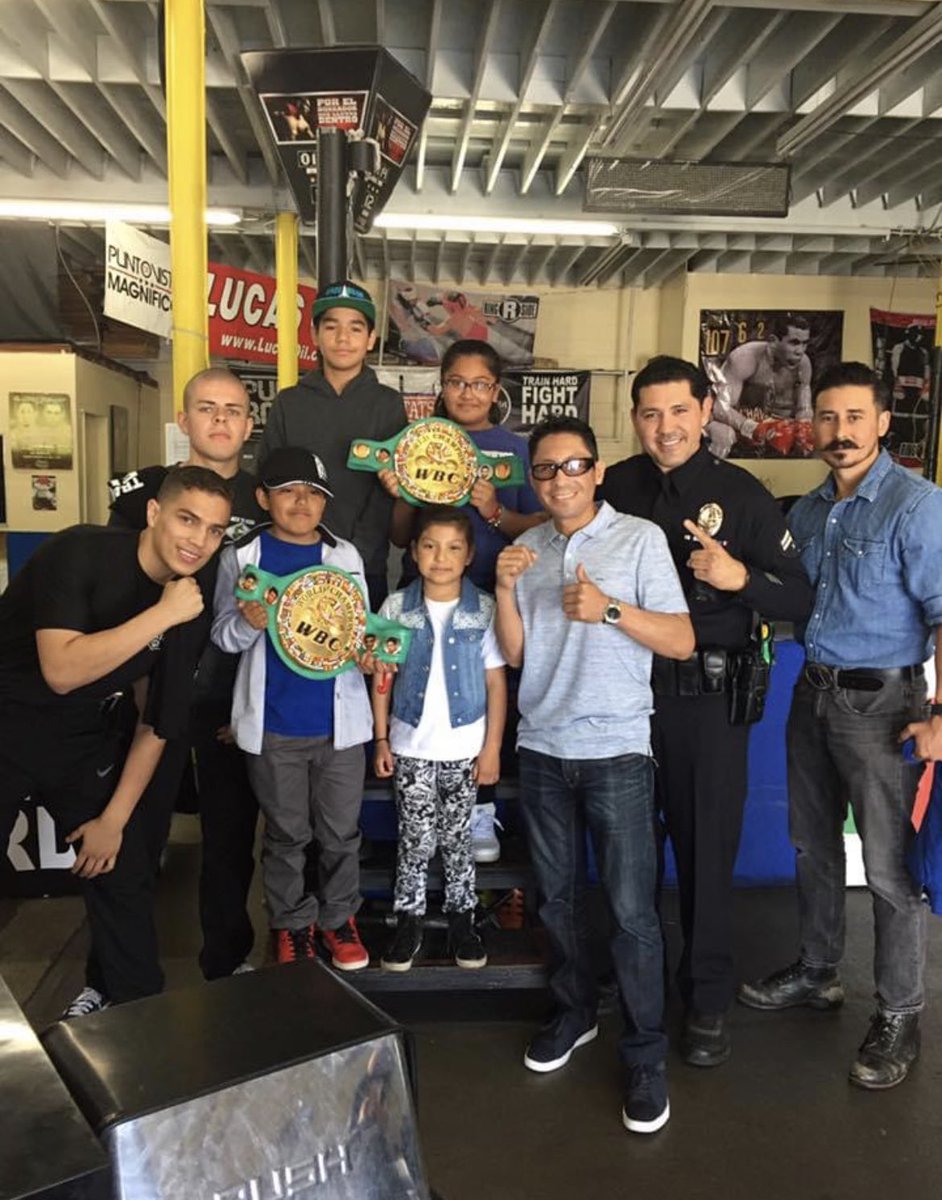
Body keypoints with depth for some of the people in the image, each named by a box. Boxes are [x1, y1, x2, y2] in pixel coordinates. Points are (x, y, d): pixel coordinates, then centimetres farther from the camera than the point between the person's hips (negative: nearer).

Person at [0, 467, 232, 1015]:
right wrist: (161, 615, -31)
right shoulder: (81, 553, -21)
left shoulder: (193, 611, -7)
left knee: (124, 868, 6)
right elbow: (62, 671, -30)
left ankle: (135, 1004, 27)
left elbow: (155, 724, -1)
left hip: (87, 742, 4)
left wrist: (114, 818, -1)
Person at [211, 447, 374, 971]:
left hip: (339, 720, 1)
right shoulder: (243, 556, -1)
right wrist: (248, 623, -21)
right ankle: (292, 921, 33)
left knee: (341, 830, 13)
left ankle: (339, 915, 34)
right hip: (272, 723, -1)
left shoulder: (345, 556, 2)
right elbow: (223, 635, 0)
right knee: (286, 834, 14)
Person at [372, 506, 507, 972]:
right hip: (410, 746, 0)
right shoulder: (397, 608, -1)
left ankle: (461, 917, 26)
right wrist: (381, 738, 0)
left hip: (465, 747, 0)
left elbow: (496, 683, -2)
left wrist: (492, 747, -4)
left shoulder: (484, 610, -4)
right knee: (415, 840, 7)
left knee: (456, 838, 11)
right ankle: (409, 920, 22)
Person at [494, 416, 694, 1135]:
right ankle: (575, 1012, 36)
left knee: (631, 908, -1)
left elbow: (682, 642, -9)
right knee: (558, 895, 16)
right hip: (542, 749, 5)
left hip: (616, 750, -4)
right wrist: (504, 588, -8)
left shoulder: (639, 538, -4)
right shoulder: (526, 549, 9)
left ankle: (646, 1057, 15)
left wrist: (609, 608, -22)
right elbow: (514, 653, 7)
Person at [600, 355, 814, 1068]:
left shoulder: (741, 493, -4)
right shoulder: (616, 487, 2)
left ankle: (708, 1000, 26)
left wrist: (741, 577, -22)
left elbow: (800, 601, -5)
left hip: (707, 695, -2)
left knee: (707, 847, 7)